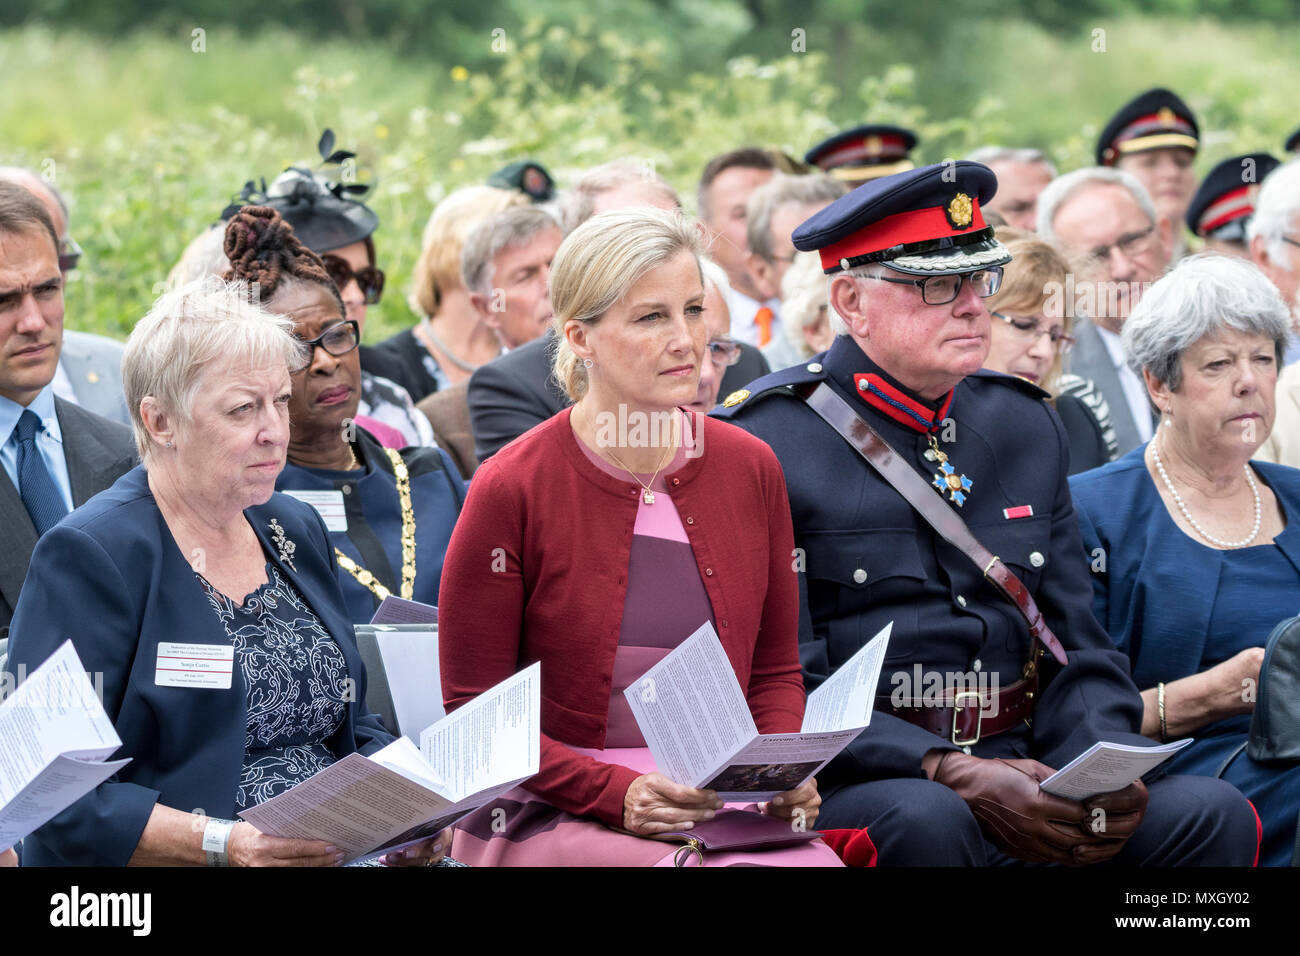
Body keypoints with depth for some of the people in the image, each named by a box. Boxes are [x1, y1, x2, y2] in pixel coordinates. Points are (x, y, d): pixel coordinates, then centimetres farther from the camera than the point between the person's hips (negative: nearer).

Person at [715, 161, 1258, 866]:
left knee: (1213, 813, -19)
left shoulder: (1026, 426, 15)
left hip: (1018, 774, 5)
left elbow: (1077, 652, 15)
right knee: (927, 820, -39)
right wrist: (954, 775, -22)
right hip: (846, 784, -5)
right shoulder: (764, 444, -5)